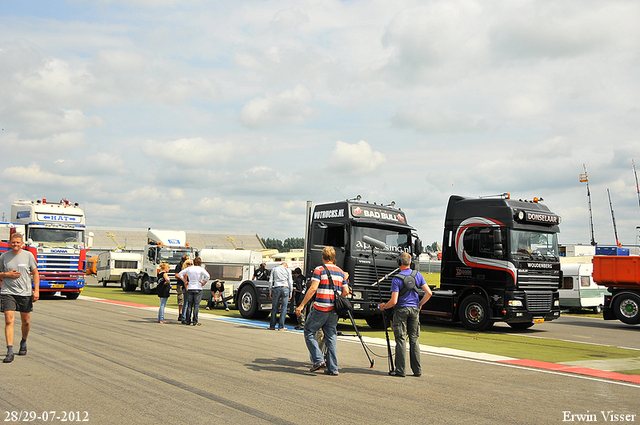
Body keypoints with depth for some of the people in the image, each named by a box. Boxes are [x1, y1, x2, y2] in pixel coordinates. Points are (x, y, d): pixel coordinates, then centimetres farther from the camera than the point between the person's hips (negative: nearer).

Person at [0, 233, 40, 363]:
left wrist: (36, 290, -1)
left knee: (26, 321, 11)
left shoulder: (28, 255, 2)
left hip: (25, 293, 1)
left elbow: (35, 273, 6)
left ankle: (23, 343, 38)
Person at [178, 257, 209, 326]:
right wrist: (203, 283, -8)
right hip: (198, 289, -3)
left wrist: (185, 281, 10)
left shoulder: (189, 268, 6)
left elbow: (180, 274, 10)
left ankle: (188, 321, 13)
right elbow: (207, 276, -20)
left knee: (189, 305, 10)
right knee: (196, 305, -1)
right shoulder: (201, 269, -6)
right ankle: (195, 322, -2)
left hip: (189, 288, 3)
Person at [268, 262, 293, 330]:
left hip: (276, 288, 1)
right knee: (284, 308, 1)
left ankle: (272, 326, 7)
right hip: (285, 289, -1)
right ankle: (281, 326, -1)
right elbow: (290, 282, 7)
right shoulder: (288, 270, 13)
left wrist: (270, 291, 12)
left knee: (274, 308, 5)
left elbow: (270, 281, 11)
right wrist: (290, 292, 10)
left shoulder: (274, 269, 16)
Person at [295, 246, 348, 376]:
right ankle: (332, 368, 9)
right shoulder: (341, 272, 12)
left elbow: (313, 288, -15)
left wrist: (302, 305, -15)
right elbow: (346, 292, 11)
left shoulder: (319, 270, -5)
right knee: (331, 337, 10)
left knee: (309, 332, 10)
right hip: (334, 310, 5)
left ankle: (318, 360, -2)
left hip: (320, 308, -5)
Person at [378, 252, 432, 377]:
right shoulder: (417, 275, 3)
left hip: (401, 310, -4)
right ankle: (417, 369, 12)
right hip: (414, 309, 4)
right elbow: (428, 293, 2)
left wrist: (383, 306, 3)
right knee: (414, 339, 11)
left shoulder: (397, 279, -11)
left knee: (401, 339, 0)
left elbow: (394, 301, -15)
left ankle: (400, 370, 1)